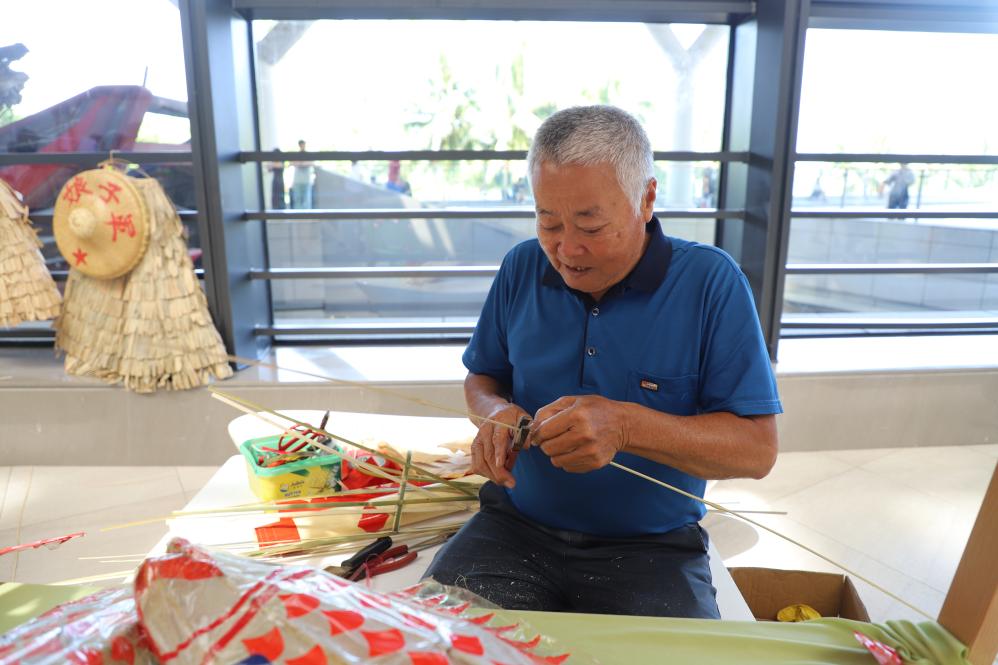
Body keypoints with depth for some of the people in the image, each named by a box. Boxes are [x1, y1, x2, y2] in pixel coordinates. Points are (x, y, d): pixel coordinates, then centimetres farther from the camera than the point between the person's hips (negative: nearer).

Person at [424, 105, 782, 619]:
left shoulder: (711, 281, -10)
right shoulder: (522, 267, 1)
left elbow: (757, 449, -12)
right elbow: (482, 379, 14)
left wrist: (626, 426, -27)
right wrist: (496, 413, -11)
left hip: (652, 544, -1)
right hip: (518, 524, 2)